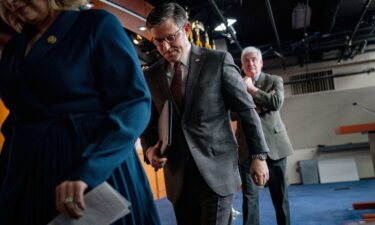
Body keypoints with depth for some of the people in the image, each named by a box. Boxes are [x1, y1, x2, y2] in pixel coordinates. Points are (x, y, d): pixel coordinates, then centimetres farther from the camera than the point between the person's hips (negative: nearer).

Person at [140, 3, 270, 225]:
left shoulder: (218, 61, -2)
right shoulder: (151, 76, 8)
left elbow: (247, 110, 1)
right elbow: (149, 122, 16)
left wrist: (259, 155, -1)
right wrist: (150, 149, -3)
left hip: (216, 169, -3)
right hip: (178, 176, 4)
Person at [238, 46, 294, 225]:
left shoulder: (274, 80, 8)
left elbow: (276, 103, -11)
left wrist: (252, 89, -5)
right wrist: (250, 108, -12)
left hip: (273, 143, 0)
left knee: (279, 192, 7)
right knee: (249, 194, 0)